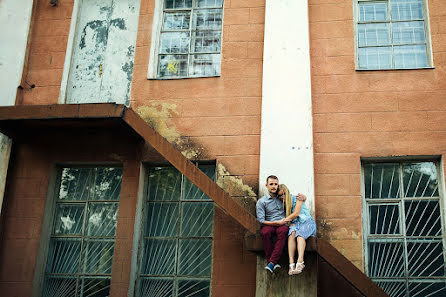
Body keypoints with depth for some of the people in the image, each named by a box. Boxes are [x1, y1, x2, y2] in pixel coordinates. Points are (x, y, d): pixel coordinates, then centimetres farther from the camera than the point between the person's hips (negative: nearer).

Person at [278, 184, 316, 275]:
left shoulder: (297, 198, 2)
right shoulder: (283, 203, 18)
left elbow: (296, 213, -6)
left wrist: (285, 219, -2)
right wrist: (289, 220, -4)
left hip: (307, 222, -3)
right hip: (294, 223, 3)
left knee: (300, 235, -35)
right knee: (291, 235, -32)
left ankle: (300, 261, -53)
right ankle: (291, 263, -46)